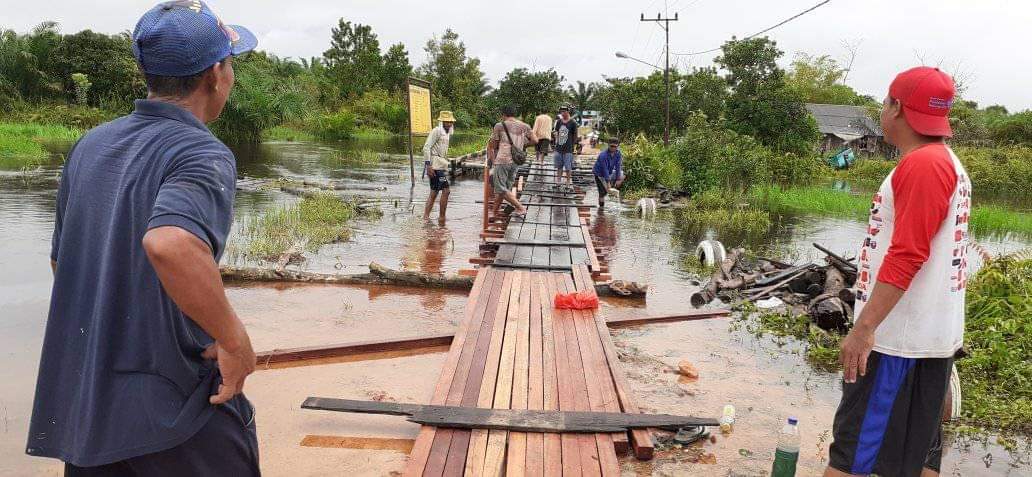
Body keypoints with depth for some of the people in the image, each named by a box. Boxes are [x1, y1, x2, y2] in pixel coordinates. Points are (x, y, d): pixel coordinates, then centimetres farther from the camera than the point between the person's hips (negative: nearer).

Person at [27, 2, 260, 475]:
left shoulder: (89, 145, 6)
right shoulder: (203, 154, -17)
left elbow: (61, 260, 16)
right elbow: (169, 243, -38)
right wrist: (235, 340, -25)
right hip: (177, 411, -7)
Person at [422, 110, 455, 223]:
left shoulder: (446, 133, 20)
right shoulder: (436, 131, -8)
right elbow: (426, 147, -15)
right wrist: (428, 165, -21)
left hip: (441, 166, 10)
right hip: (436, 166, -10)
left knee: (433, 194, 10)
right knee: (446, 190, -10)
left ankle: (425, 217, 12)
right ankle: (442, 218, -4)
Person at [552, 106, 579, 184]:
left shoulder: (572, 123, -4)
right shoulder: (559, 122, 10)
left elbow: (575, 136, 1)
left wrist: (572, 145, 0)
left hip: (568, 149, -5)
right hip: (558, 148, 5)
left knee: (568, 168, -2)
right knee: (559, 167, 10)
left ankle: (568, 182, 5)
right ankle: (558, 181, 17)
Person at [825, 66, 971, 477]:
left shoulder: (923, 164, -17)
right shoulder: (947, 163, 16)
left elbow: (906, 255, -24)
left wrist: (863, 327, -23)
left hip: (900, 338, -10)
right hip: (930, 335, 10)